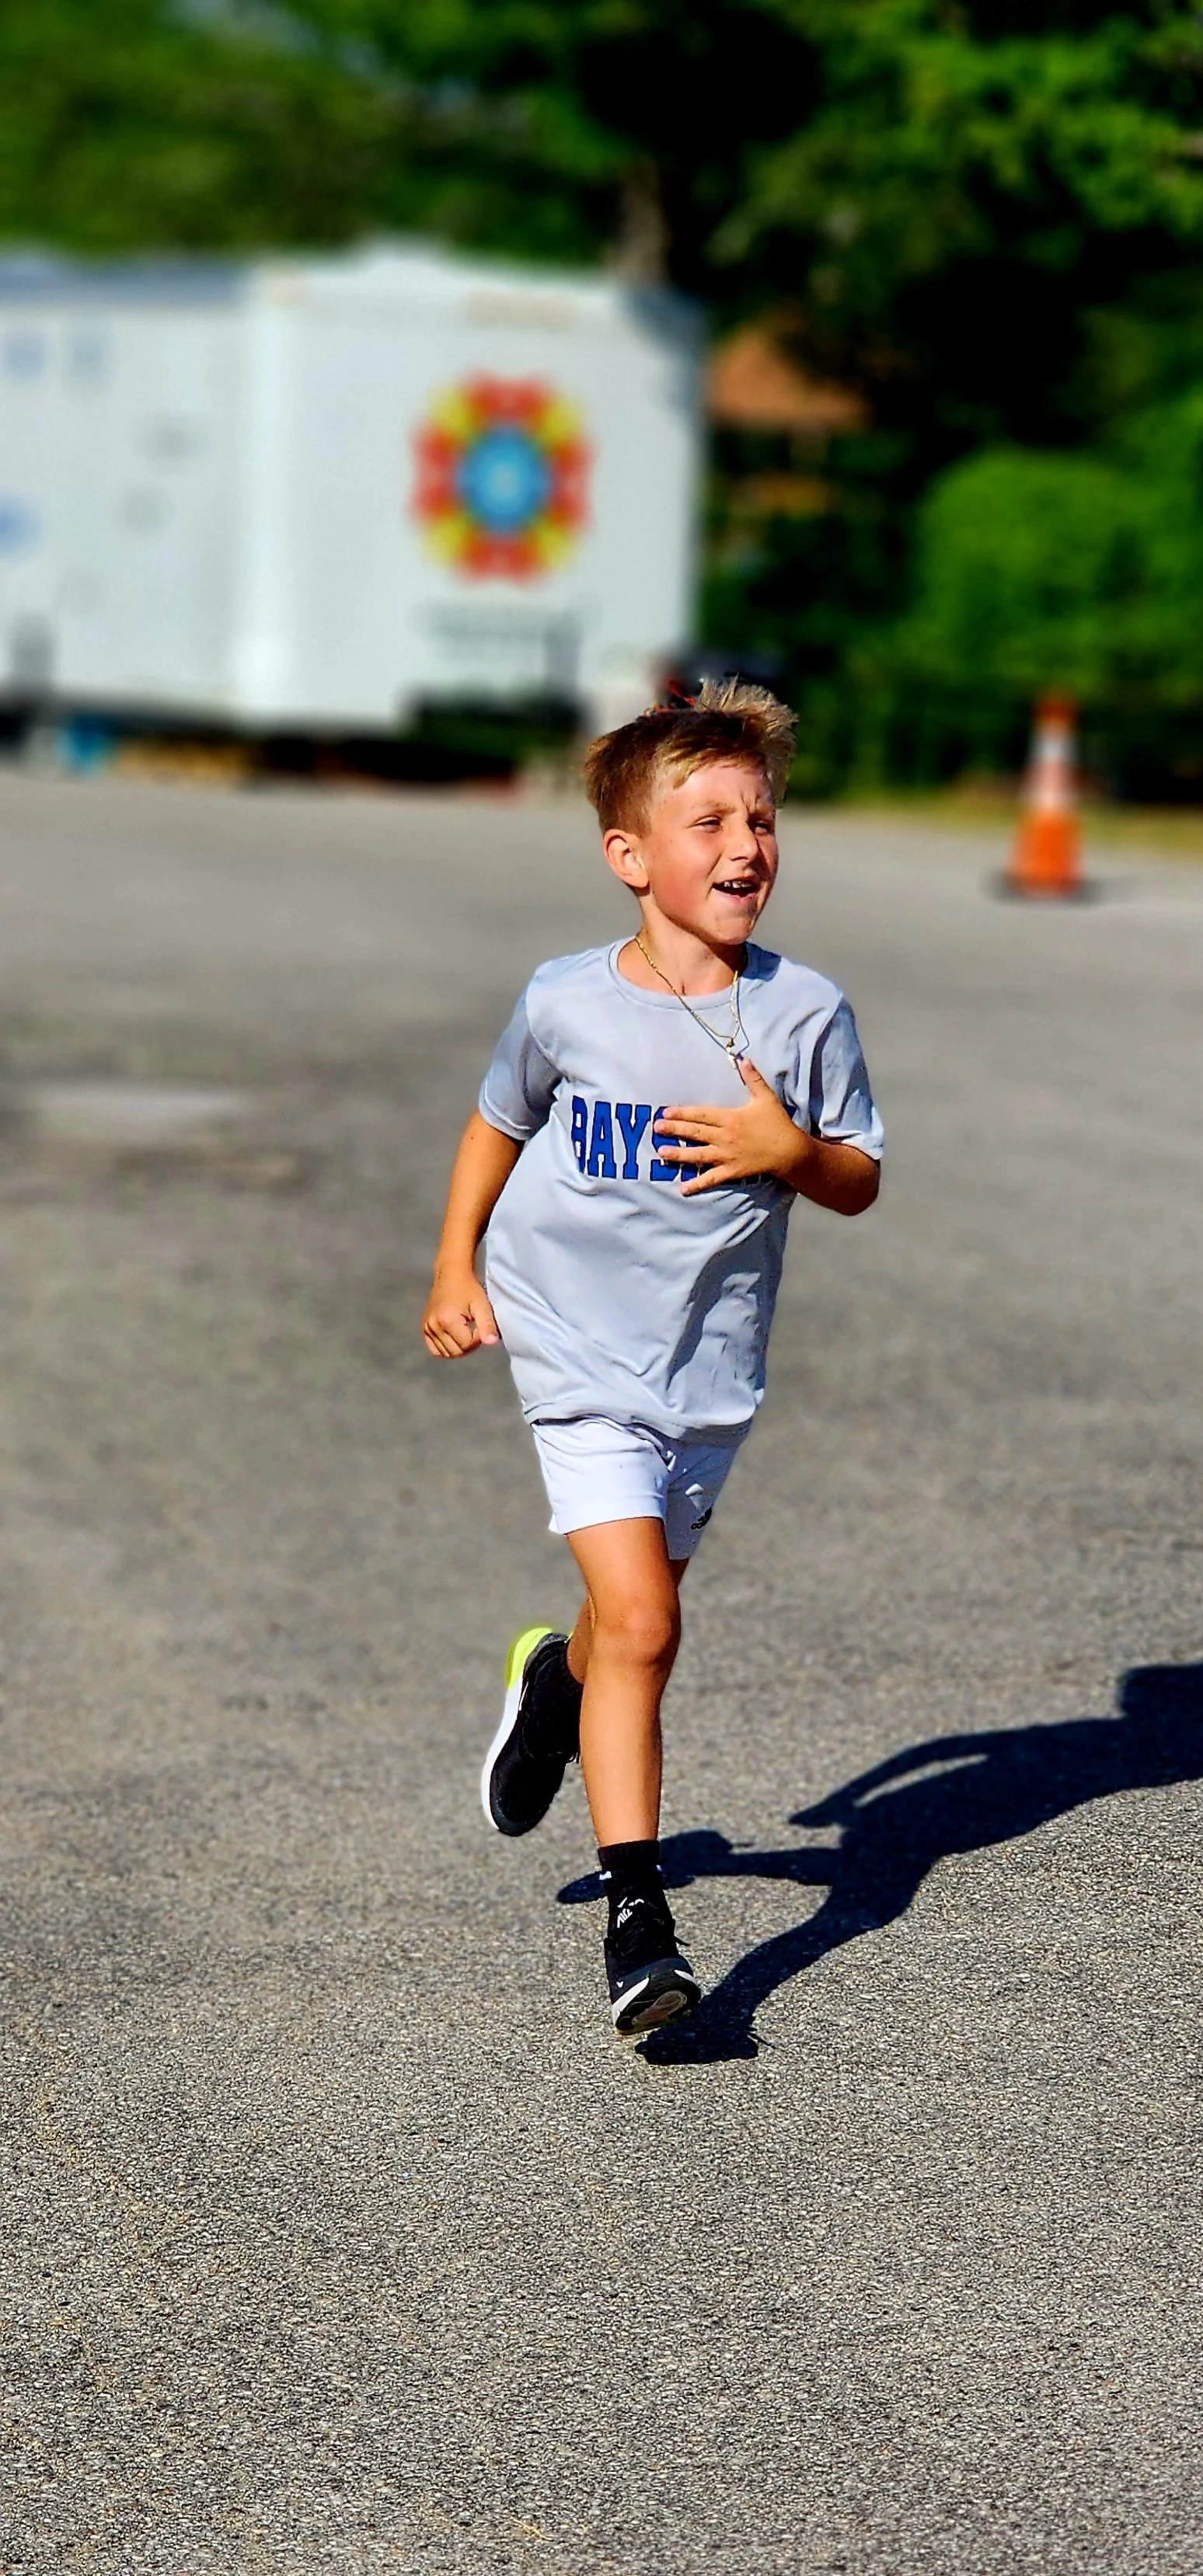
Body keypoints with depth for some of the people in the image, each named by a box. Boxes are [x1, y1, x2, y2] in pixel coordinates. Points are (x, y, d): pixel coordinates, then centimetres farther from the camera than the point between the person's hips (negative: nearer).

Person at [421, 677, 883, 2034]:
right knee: (642, 1623, -16)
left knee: (637, 1612, 18)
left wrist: (788, 1151, -18)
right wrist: (456, 1267, 5)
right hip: (582, 1351, -3)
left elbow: (860, 1182, 2)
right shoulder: (565, 1002, -7)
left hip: (713, 1365, 3)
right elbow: (498, 1125, 12)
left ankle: (556, 1683, 55)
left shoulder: (804, 1011, -6)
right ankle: (635, 1915, -11)